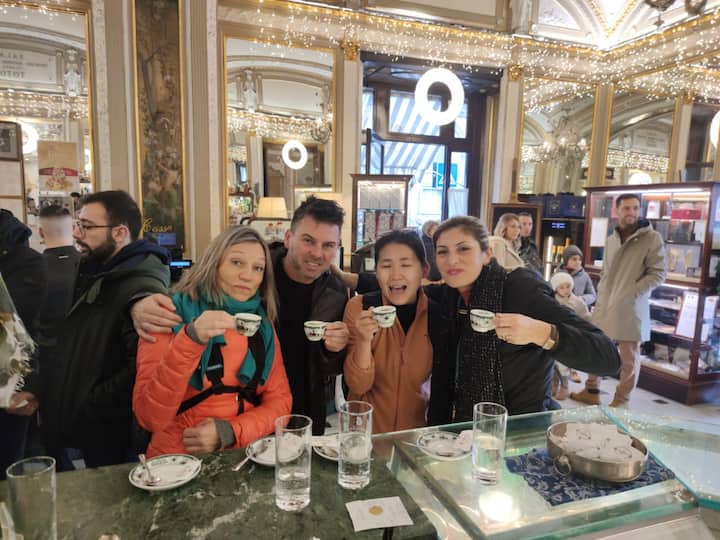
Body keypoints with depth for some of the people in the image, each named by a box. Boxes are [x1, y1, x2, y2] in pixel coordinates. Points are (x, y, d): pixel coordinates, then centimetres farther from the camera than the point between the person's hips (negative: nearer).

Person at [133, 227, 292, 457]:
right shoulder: (170, 317, -7)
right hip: (178, 460, -3)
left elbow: (280, 399, 3)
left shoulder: (262, 324, 3)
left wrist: (231, 432, -12)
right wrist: (189, 341, -26)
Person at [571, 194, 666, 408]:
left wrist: (631, 294, -17)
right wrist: (600, 295, 9)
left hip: (630, 308, -6)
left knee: (629, 358, 4)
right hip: (604, 305, 6)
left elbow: (658, 273, -10)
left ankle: (621, 402, 18)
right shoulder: (611, 239, 12)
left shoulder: (652, 239, -5)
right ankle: (591, 390, 31)